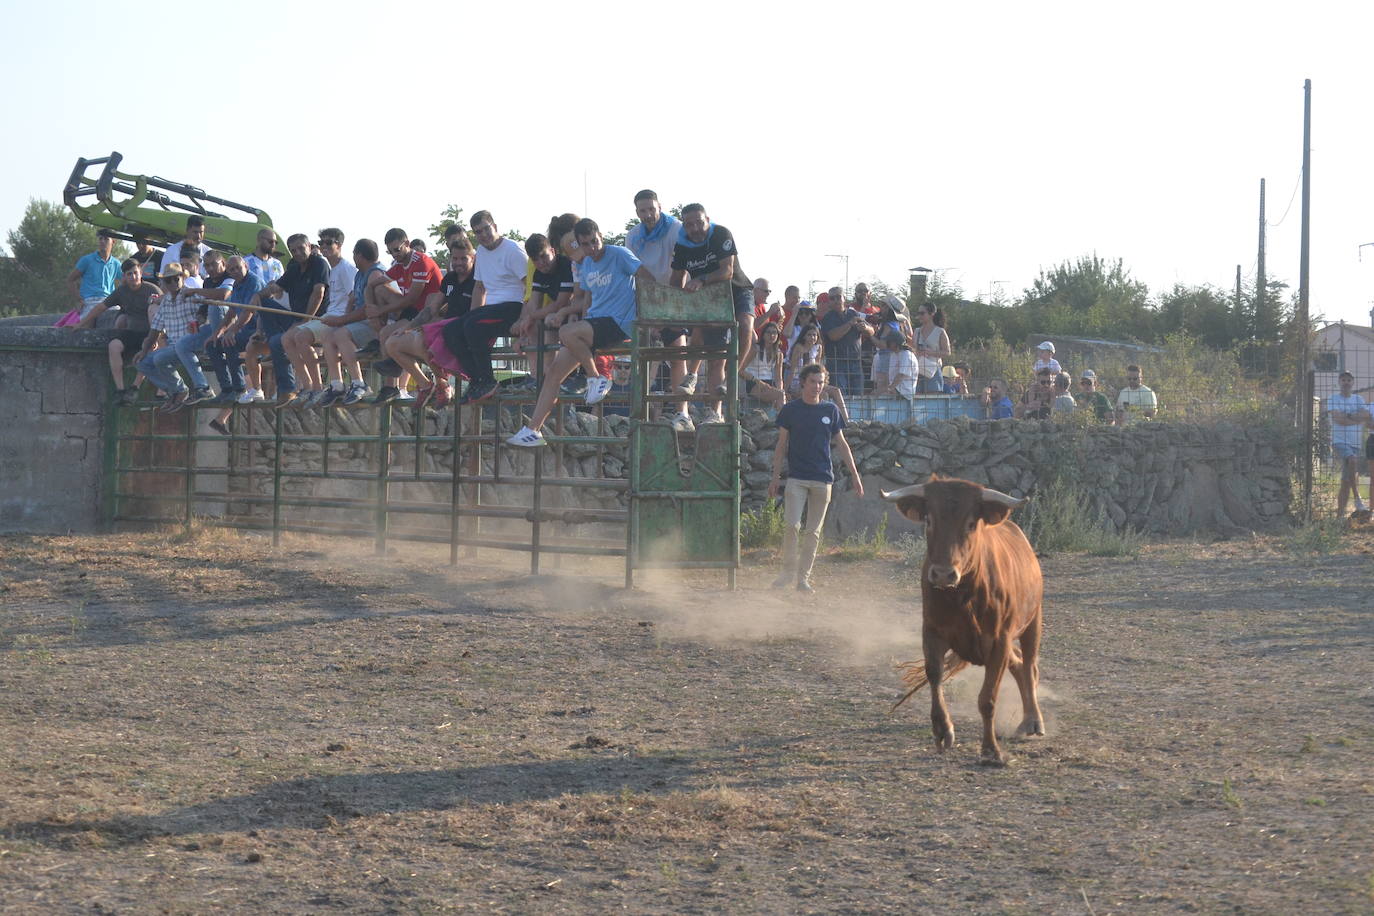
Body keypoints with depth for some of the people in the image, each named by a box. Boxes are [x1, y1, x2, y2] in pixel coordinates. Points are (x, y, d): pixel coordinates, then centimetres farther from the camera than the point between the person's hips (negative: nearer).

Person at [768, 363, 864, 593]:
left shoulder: (830, 410, 8)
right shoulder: (790, 410, 3)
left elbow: (841, 444, 12)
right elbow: (782, 445, 7)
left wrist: (855, 475, 8)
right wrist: (775, 477, 3)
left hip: (823, 479, 2)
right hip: (796, 477, -2)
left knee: (813, 531, 3)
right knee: (791, 525, -14)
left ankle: (803, 577, 8)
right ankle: (788, 571, -3)